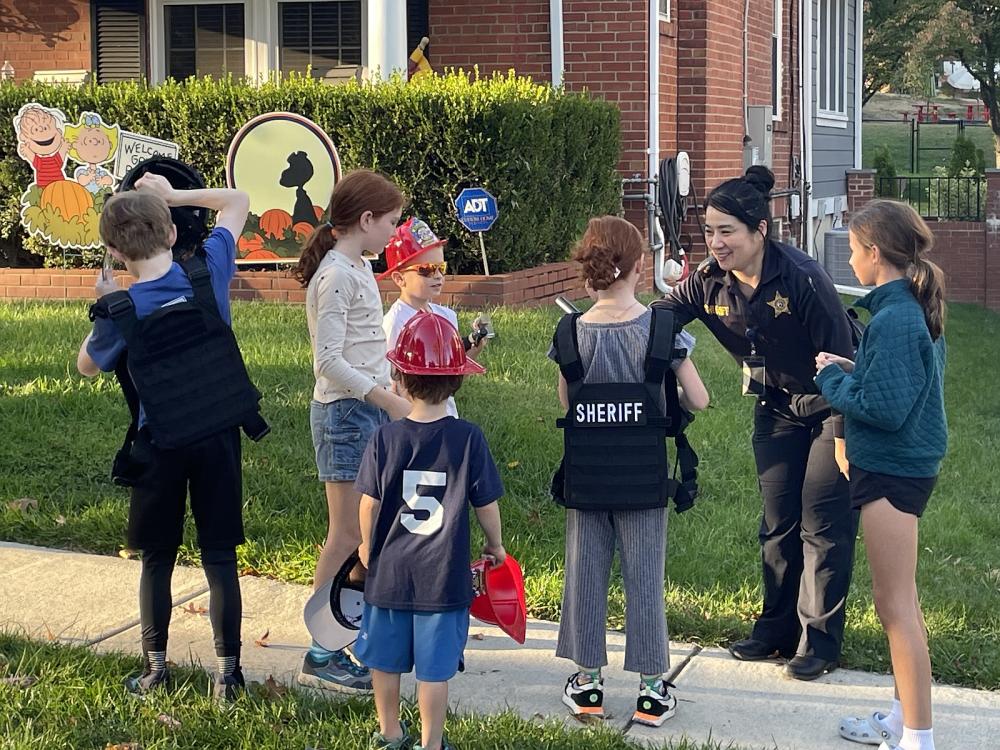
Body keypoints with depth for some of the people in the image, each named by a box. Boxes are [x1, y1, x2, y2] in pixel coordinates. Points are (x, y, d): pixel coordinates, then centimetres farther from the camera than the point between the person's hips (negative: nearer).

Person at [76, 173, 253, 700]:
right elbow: (237, 201, 6)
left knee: (157, 558, 14)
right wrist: (175, 195, 2)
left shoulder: (121, 310, -15)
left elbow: (87, 366, 6)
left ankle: (155, 668, 21)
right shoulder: (208, 271, -11)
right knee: (219, 558, 6)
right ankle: (228, 672, 8)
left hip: (161, 447, -2)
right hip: (220, 437, 2)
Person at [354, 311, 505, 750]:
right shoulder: (468, 438, -12)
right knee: (435, 667, 6)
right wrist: (495, 546, 14)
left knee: (385, 660, 17)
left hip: (389, 570, 2)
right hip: (444, 575, -2)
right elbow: (486, 505, -5)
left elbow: (369, 503, -2)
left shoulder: (385, 439, -9)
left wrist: (367, 546, 17)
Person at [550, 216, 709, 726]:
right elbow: (698, 400, -7)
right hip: (643, 476, -1)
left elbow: (566, 401, 6)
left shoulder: (572, 333, -6)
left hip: (585, 474, 2)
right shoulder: (661, 329, -11)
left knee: (585, 573, 13)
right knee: (645, 578, 8)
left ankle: (587, 682, 21)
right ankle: (651, 689, 14)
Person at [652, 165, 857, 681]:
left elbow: (840, 355, -23)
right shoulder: (709, 282, -10)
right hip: (775, 410, 6)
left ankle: (820, 639, 8)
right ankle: (777, 627, 25)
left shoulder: (801, 279, -27)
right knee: (777, 522, 12)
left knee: (823, 523, -3)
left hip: (830, 407, -6)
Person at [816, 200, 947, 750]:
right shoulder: (918, 309, 8)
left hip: (891, 470, -10)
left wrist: (832, 377, -11)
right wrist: (854, 370, 4)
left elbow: (883, 408, -25)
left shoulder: (893, 320, -22)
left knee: (896, 604, -3)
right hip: (908, 462, 10)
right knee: (899, 600, 18)